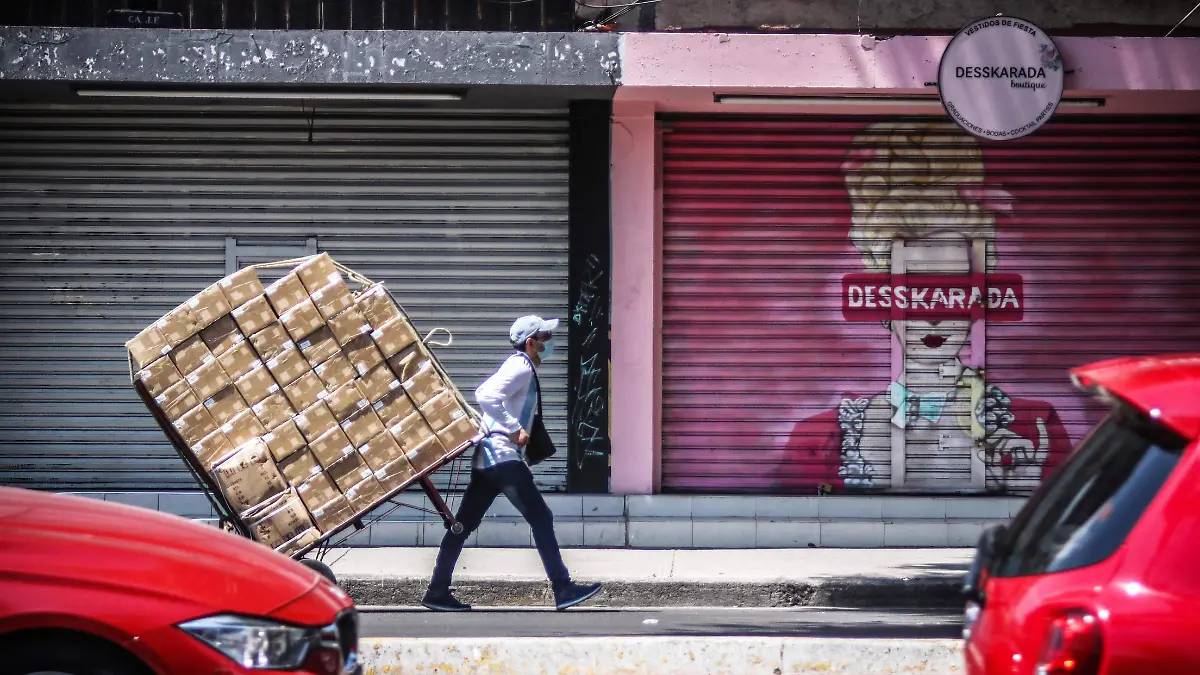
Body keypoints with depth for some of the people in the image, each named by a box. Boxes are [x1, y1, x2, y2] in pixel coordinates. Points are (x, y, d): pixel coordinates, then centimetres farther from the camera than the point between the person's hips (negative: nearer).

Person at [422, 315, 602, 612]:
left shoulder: (519, 366, 20)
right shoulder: (521, 367, -11)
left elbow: (483, 393, 27)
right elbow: (488, 397, -25)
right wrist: (515, 429, -21)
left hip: (487, 458, 10)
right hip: (503, 455, -10)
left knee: (463, 524, 8)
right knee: (541, 518, -8)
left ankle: (438, 592, 9)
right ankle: (563, 589, -8)